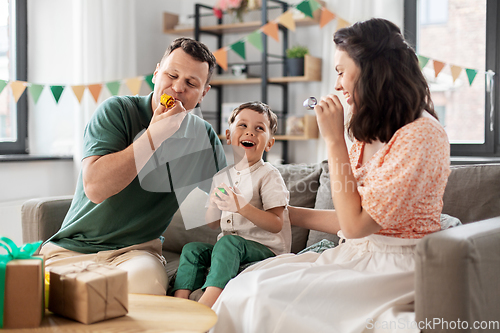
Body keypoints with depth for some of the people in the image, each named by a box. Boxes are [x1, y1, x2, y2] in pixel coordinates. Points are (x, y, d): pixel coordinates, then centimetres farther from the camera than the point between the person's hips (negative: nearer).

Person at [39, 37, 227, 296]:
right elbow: (95, 187, -20)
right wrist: (154, 135, -20)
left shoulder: (204, 138, 4)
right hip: (73, 248, -1)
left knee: (145, 282, -32)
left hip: (139, 249, 1)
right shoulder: (116, 111, -6)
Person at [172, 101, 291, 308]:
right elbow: (212, 224, 15)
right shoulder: (221, 176, 12)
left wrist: (242, 207, -28)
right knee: (192, 248, -13)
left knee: (228, 243, -34)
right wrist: (214, 205, -8)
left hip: (266, 248, -7)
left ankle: (205, 305, -44)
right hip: (231, 250, 7)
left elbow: (276, 225, -16)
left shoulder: (268, 175, -6)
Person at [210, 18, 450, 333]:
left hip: (394, 268, -8)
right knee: (249, 282, -8)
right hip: (357, 254, 8)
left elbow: (356, 224, -19)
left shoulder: (421, 135, -16)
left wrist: (334, 139, -17)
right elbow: (350, 220, 11)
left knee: (265, 297, -20)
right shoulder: (372, 134, 12)